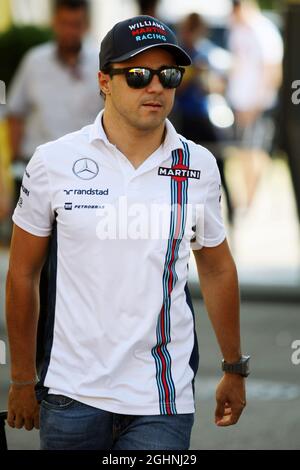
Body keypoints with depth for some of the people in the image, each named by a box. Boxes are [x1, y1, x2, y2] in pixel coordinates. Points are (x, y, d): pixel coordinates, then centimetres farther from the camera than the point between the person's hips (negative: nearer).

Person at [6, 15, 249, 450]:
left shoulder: (199, 166, 3)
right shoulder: (54, 162, -2)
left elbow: (218, 270, 15)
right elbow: (23, 274, 4)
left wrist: (235, 369, 18)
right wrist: (22, 379, 6)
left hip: (164, 399, 1)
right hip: (72, 393, -1)